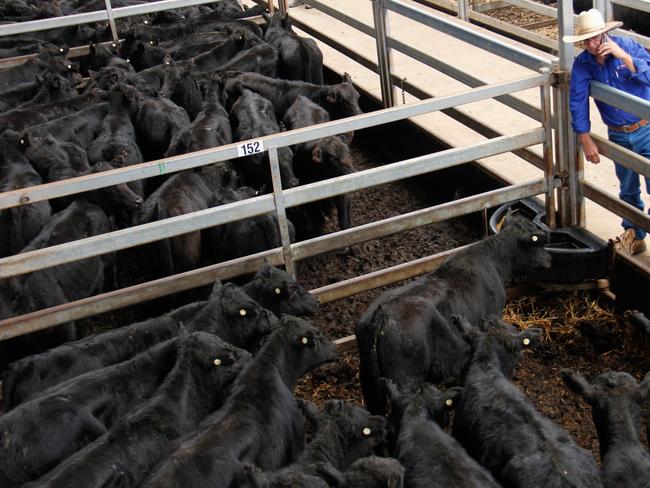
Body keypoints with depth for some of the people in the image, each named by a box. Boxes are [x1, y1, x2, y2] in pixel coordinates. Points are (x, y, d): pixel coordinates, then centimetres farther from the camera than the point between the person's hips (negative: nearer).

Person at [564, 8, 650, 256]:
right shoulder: (582, 63, -7)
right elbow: (577, 102, -6)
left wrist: (623, 56, -33)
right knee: (628, 189, 16)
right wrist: (586, 140, -7)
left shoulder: (628, 46, -14)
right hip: (618, 135, 4)